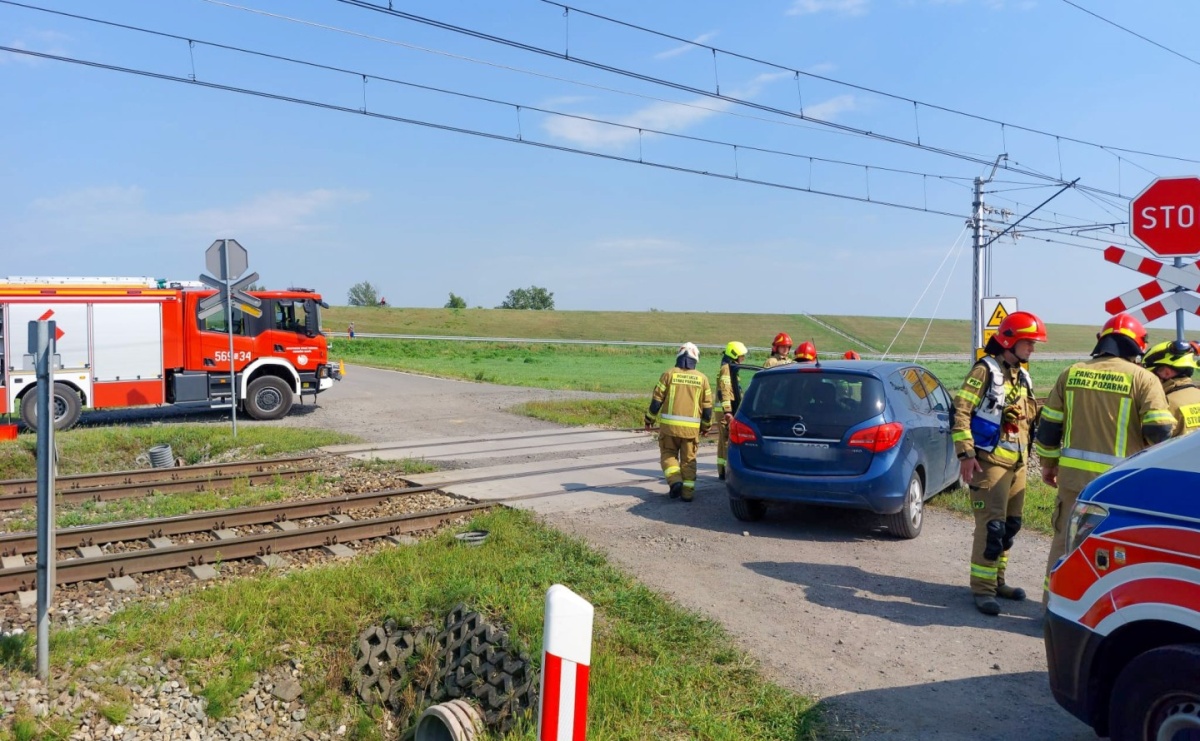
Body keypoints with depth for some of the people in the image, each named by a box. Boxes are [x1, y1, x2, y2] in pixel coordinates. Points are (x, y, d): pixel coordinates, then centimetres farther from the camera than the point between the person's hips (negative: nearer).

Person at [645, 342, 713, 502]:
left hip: (669, 424, -1)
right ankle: (687, 492, 9)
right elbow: (707, 406, 8)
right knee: (689, 459, 11)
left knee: (668, 454, 13)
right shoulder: (702, 378, 4)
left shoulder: (669, 374, -2)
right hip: (692, 427, 2)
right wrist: (706, 426, 21)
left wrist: (649, 419, 10)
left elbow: (657, 399, -2)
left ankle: (675, 480, -8)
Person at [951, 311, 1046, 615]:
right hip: (990, 461, -8)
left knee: (1011, 524, 13)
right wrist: (965, 454, -20)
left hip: (1017, 462, 8)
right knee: (991, 526, -9)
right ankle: (982, 588, -1)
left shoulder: (1022, 377, 16)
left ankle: (996, 580, 25)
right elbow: (960, 411, -15)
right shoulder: (985, 370, -9)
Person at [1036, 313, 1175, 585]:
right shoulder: (1143, 379, -7)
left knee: (1064, 541, 14)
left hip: (1073, 474, 4)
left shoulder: (1071, 373, 5)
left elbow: (1049, 425, 7)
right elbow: (1160, 432, -12)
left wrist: (1049, 464, 18)